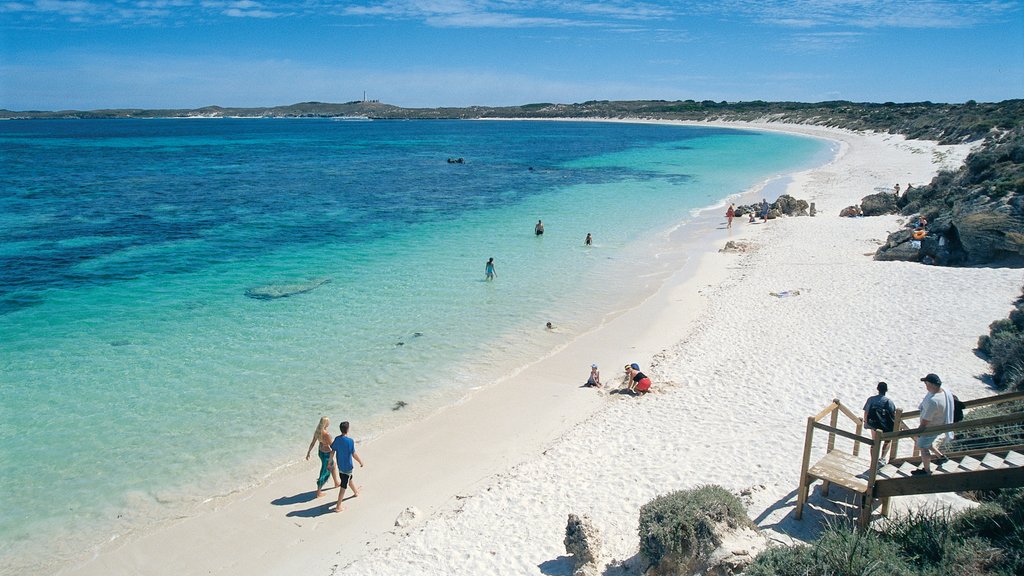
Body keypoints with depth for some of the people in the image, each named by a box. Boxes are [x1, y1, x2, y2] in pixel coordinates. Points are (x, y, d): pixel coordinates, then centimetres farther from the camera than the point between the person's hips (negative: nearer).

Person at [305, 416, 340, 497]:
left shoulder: (317, 431, -8)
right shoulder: (326, 434, -32)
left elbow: (312, 443, 1)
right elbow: (332, 446, -22)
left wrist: (308, 452, 11)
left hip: (320, 451, 8)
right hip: (326, 454, -8)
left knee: (333, 467, 29)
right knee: (324, 473, 8)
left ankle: (336, 483, 49)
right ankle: (318, 493, 18)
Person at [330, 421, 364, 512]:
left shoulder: (337, 439, -7)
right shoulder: (350, 441, -25)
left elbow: (332, 451, 0)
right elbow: (354, 454, -18)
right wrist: (361, 461, -2)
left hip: (340, 466, 7)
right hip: (347, 466, -7)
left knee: (349, 478, 31)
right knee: (343, 486, 2)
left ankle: (356, 492, 56)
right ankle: (338, 507, 5)